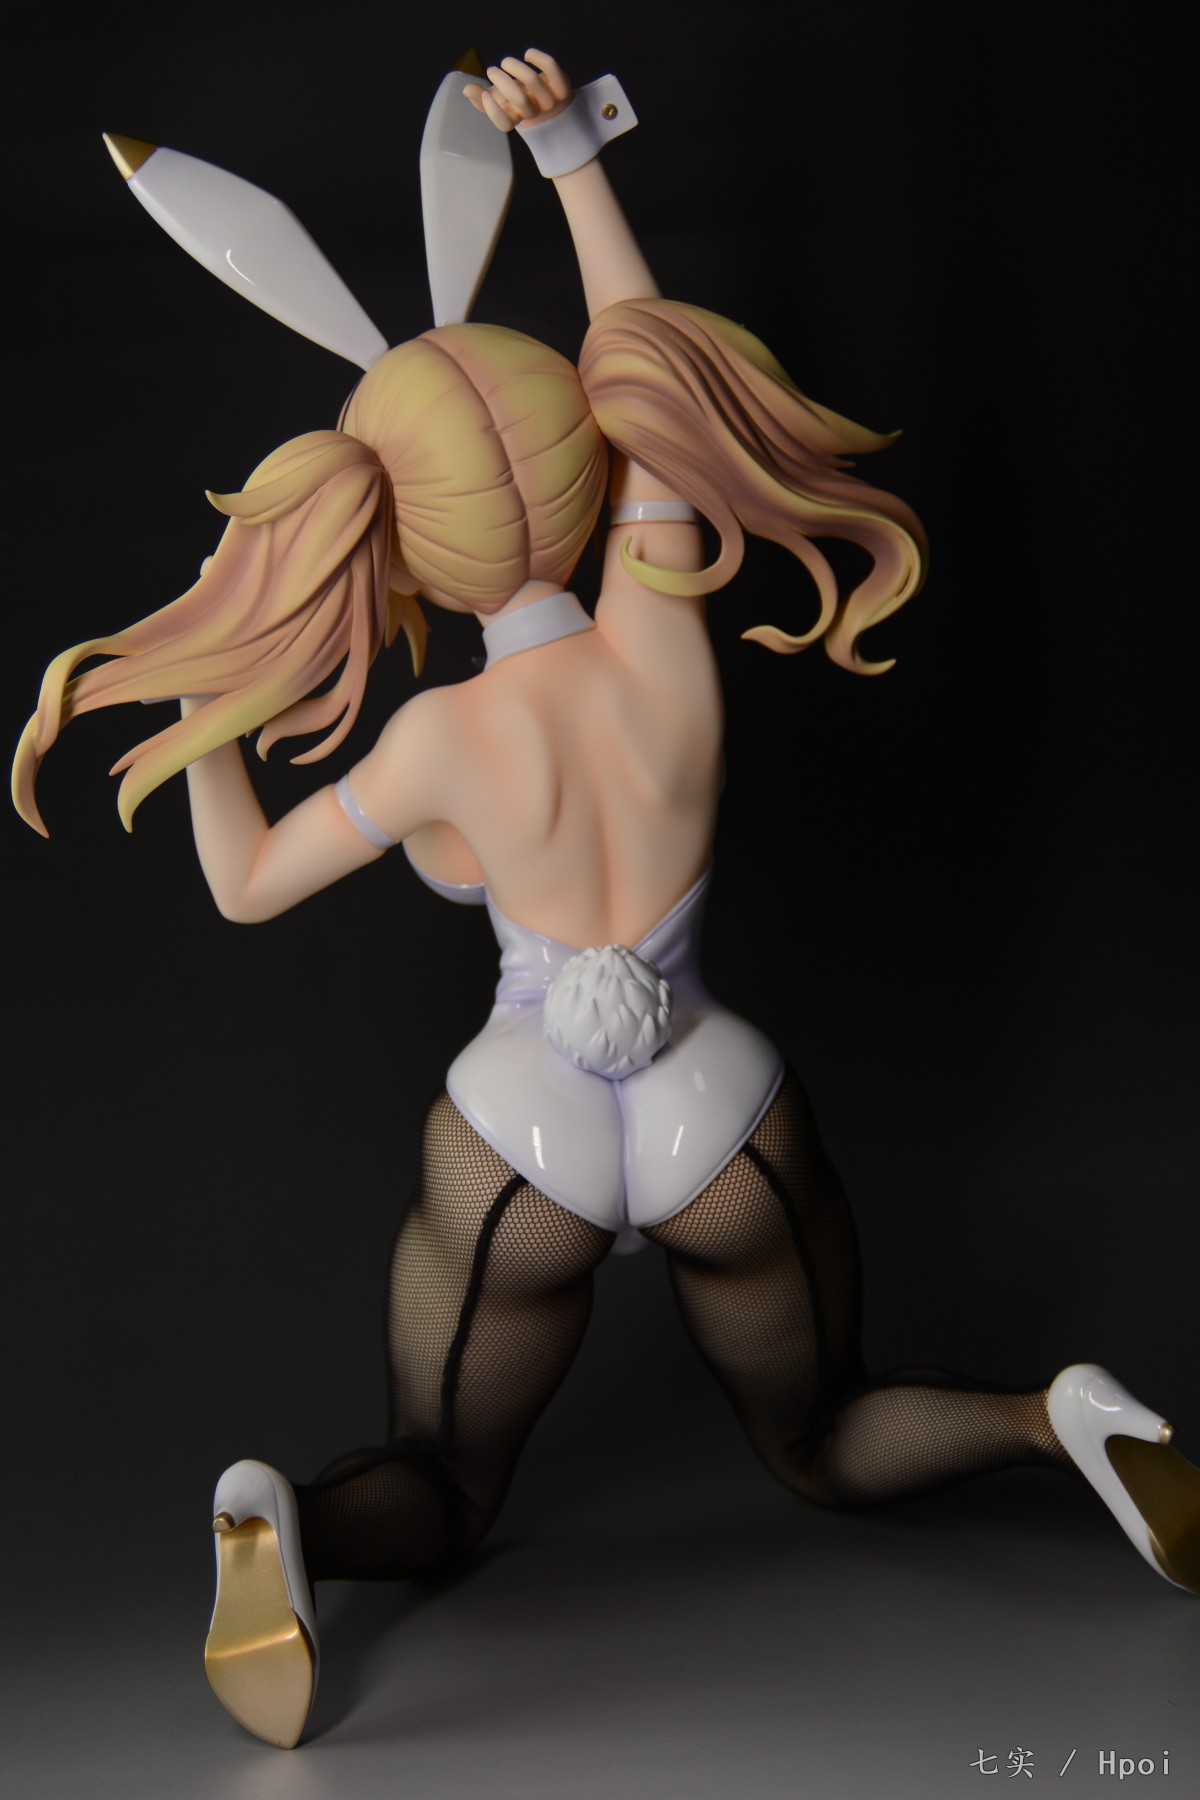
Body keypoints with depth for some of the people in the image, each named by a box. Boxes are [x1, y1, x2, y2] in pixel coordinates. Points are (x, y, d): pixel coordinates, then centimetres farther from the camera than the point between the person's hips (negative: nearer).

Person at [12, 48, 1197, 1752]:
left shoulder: (442, 741, -19)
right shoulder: (662, 635, -14)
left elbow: (245, 890, -4)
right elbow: (643, 378, 1)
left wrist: (203, 706, 4)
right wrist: (570, 148, 7)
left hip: (522, 1156, -2)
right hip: (730, 1142, 2)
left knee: (438, 1500, 18)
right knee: (827, 1448, 26)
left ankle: (279, 1523, -19)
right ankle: (1060, 1416, -6)